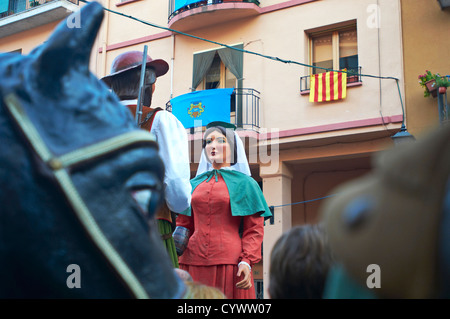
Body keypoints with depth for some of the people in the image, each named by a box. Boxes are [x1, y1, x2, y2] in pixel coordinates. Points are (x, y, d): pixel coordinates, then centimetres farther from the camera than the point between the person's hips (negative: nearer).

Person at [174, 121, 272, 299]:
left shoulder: (244, 183, 7)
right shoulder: (194, 184, 17)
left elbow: (254, 230, 1)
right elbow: (185, 224, 17)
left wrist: (246, 262, -13)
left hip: (229, 263, -3)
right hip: (193, 262, 3)